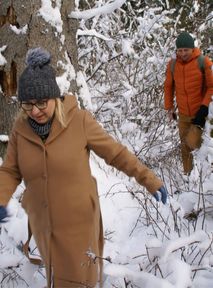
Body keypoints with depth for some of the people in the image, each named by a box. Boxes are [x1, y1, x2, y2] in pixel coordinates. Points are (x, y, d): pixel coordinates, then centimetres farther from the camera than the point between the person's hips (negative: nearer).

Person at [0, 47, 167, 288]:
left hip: (78, 220, -4)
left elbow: (116, 153, -10)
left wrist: (149, 179, -9)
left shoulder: (78, 120, -18)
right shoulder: (21, 127, -8)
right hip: (43, 221, 4)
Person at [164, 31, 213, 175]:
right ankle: (188, 173, 29)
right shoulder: (172, 64, -2)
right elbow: (168, 86, 11)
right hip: (183, 115, 4)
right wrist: (169, 107, 10)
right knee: (185, 146, 12)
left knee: (192, 143, -16)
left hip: (200, 113, -4)